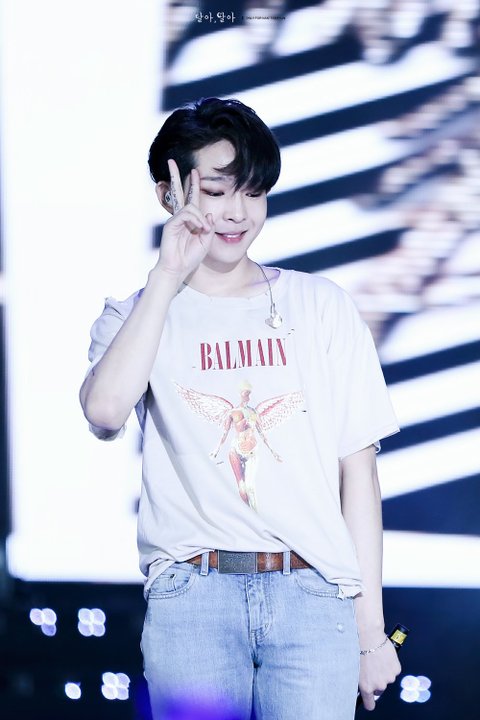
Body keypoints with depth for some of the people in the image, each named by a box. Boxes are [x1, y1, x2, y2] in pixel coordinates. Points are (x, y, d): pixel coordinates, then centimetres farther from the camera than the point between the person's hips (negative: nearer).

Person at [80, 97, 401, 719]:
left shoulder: (321, 306, 11)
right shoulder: (136, 316, 10)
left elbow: (358, 469, 8)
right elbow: (105, 411, -13)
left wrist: (372, 628, 4)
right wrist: (168, 276, -11)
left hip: (314, 597, 1)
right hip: (190, 598, 0)